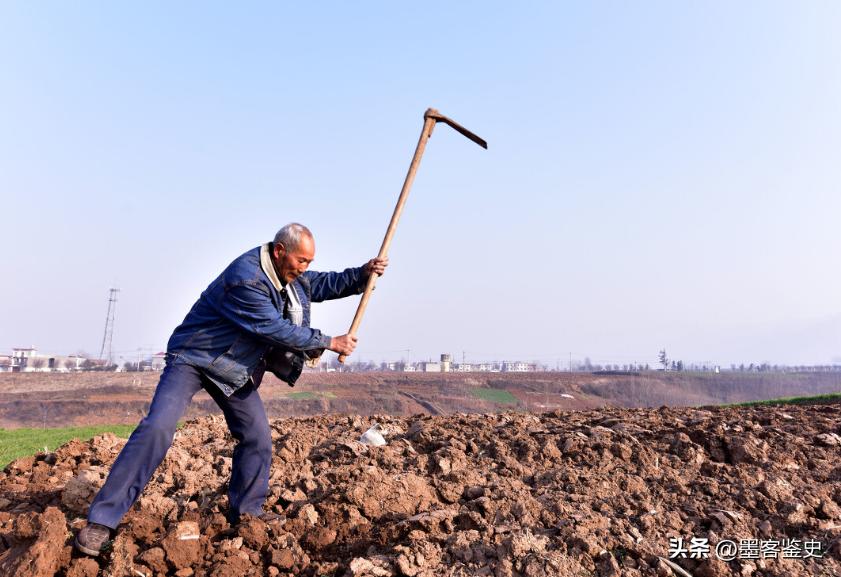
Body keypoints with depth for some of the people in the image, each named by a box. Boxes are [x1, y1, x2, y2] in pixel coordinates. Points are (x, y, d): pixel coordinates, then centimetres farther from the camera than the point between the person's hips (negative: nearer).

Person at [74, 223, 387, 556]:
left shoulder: (290, 275, -2)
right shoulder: (246, 279, -30)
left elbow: (322, 284, 12)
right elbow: (275, 329, -28)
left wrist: (364, 273, -3)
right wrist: (329, 343, -21)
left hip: (236, 370, 8)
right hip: (193, 358, -8)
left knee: (257, 436, 5)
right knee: (158, 428, -21)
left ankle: (247, 513, 22)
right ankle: (102, 519, -12)